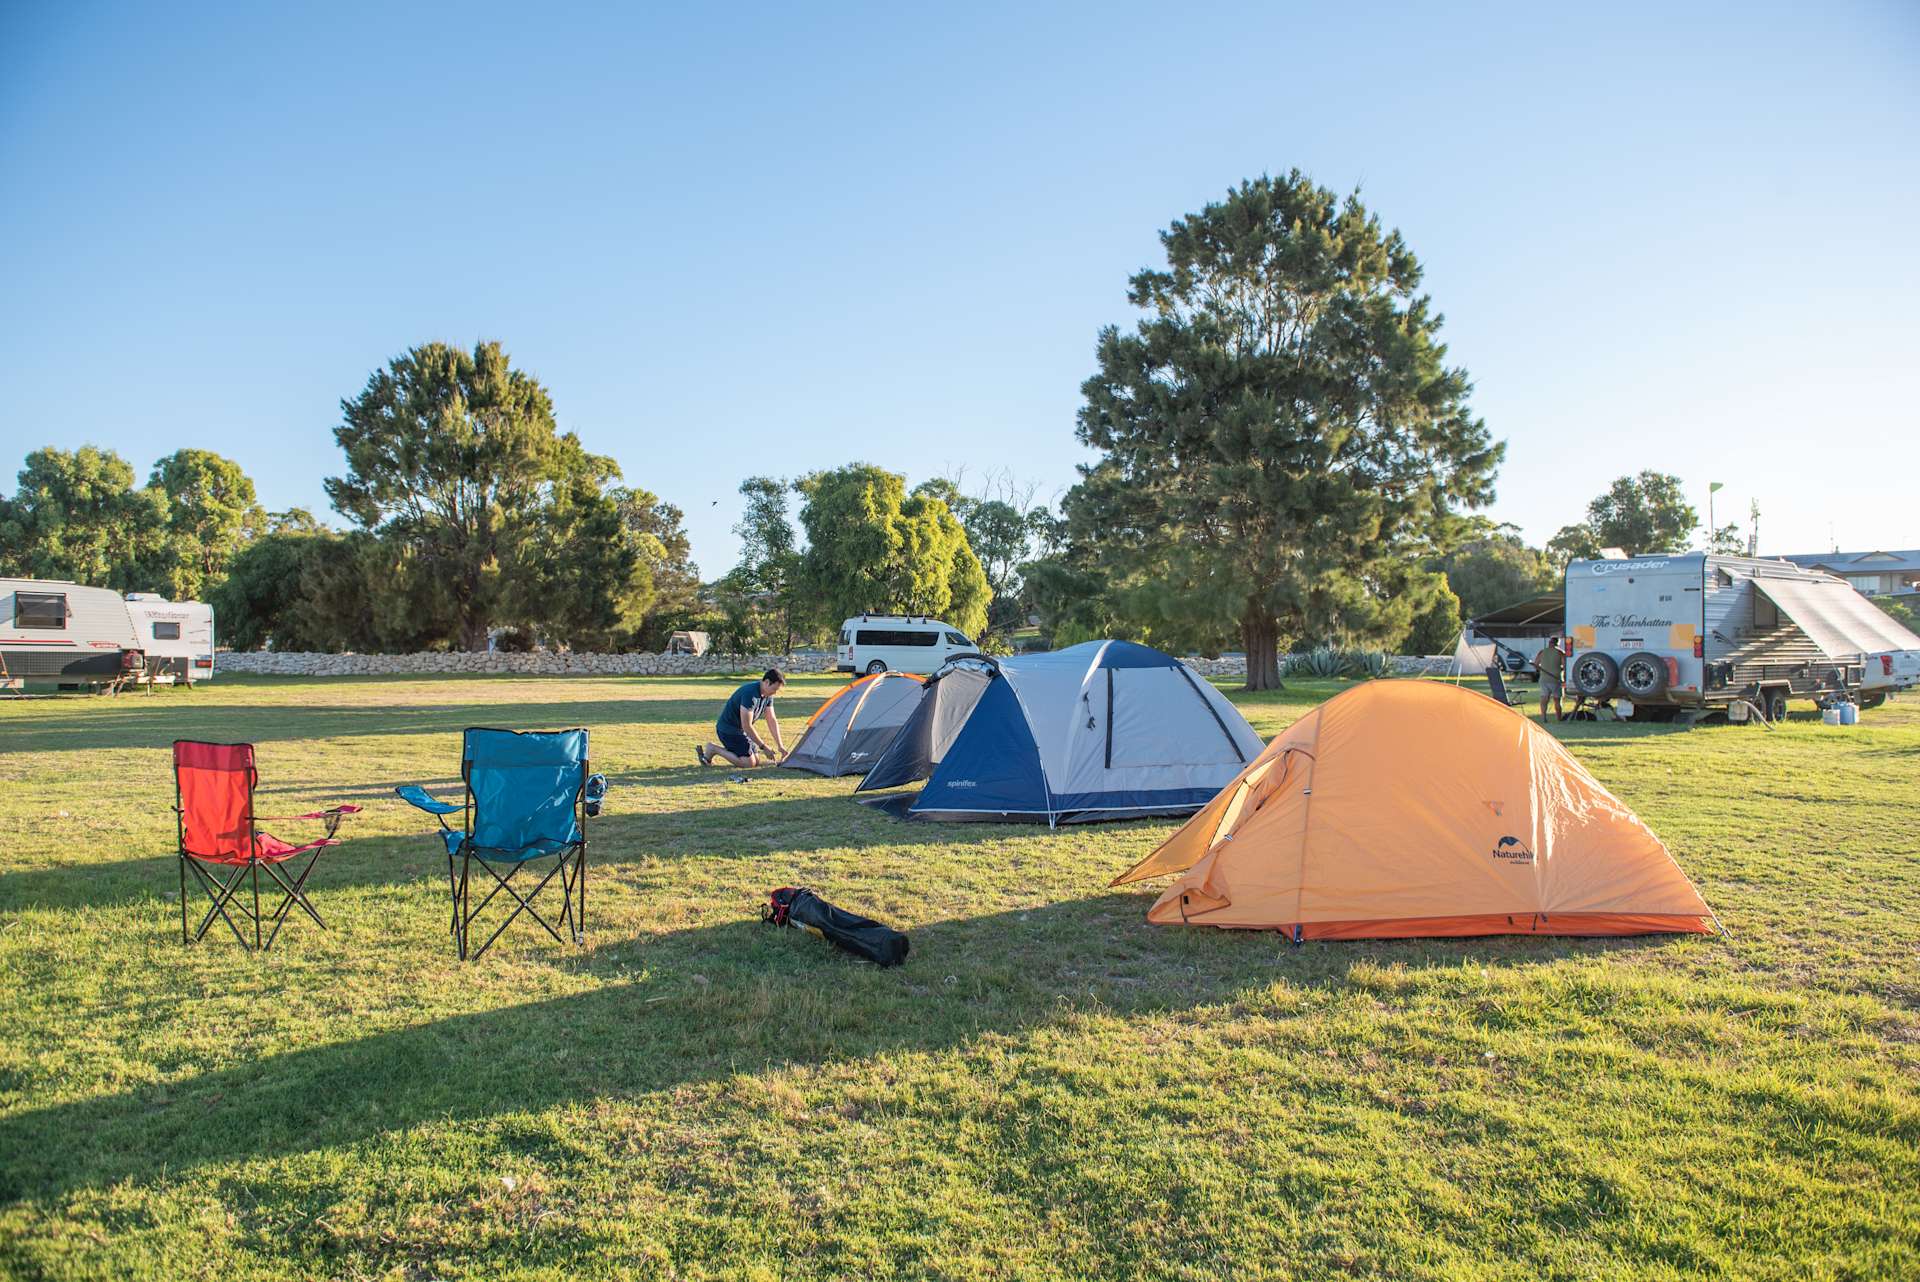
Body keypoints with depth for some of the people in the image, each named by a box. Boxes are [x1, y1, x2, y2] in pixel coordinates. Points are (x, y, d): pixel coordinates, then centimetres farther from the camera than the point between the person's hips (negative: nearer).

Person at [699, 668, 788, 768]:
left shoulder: (768, 695, -1)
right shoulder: (750, 693, -29)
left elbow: (772, 720, 6)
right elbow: (746, 726, -28)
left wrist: (780, 746, 0)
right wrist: (764, 747, -22)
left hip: (741, 731, 9)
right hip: (728, 729, -9)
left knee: (756, 760, 7)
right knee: (749, 762, -16)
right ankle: (712, 749, -3)